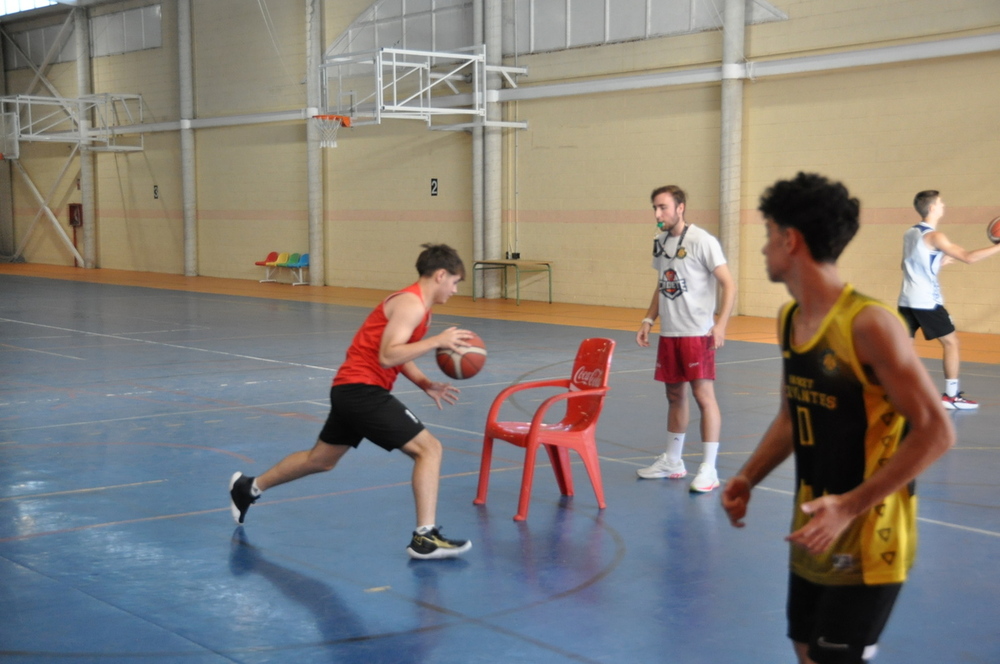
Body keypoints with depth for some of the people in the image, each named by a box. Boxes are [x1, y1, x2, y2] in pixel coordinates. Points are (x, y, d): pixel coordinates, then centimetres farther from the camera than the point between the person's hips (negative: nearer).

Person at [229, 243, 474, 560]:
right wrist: (437, 341, -25)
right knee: (429, 448, -11)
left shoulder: (414, 303, 15)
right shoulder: (412, 304, -16)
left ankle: (248, 488, 41)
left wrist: (426, 385, 10)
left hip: (350, 389, 10)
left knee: (322, 459, 25)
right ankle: (425, 537, -13)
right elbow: (387, 356, -25)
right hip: (363, 390, -10)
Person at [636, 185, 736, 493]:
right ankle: (672, 461, 26)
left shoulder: (701, 241, -11)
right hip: (668, 332, 7)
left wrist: (720, 323, -22)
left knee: (703, 395, -6)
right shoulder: (660, 243, 11)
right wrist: (648, 320, 13)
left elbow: (728, 285, -13)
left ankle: (709, 470, -2)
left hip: (697, 332, -7)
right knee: (674, 395, 15)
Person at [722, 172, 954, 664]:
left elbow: (935, 432, -21)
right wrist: (748, 478, 3)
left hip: (867, 538, -8)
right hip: (814, 531, 8)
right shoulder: (789, 321, 4)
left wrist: (851, 506, -25)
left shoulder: (868, 323, -21)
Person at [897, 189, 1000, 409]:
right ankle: (951, 396, 2)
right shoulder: (934, 236, -12)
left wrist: (942, 261, 19)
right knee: (951, 342, 2)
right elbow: (968, 257, -17)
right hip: (927, 302, -7)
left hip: (907, 300, 8)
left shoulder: (910, 233, 12)